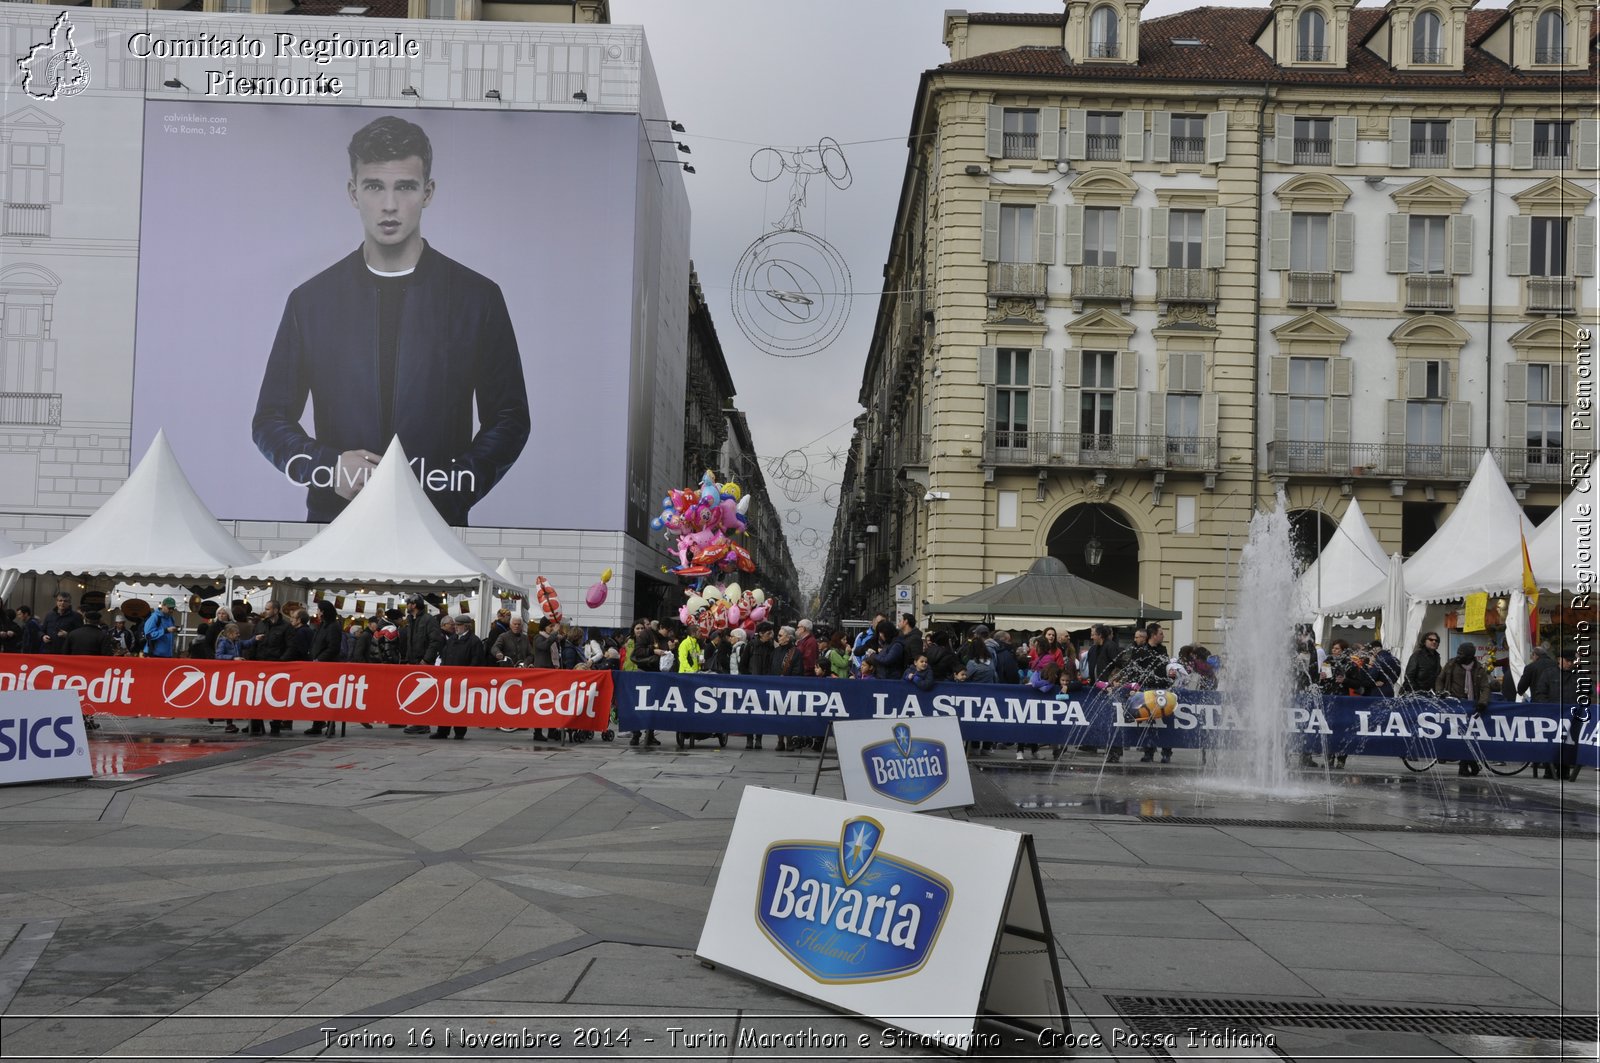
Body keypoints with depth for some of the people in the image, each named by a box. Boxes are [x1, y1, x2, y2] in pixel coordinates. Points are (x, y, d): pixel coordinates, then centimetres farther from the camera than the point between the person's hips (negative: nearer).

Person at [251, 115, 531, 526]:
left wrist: (449, 491, -11)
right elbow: (270, 420, 9)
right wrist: (325, 466, -10)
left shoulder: (477, 297, 2)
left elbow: (509, 420, 4)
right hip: (335, 521, 1)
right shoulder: (311, 300, 5)